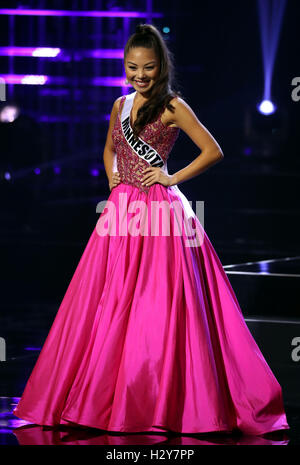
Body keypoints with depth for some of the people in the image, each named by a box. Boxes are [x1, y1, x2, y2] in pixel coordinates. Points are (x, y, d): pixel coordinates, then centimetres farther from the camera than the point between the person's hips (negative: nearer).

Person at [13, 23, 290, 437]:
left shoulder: (172, 106, -4)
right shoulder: (121, 105, 14)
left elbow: (213, 151, -5)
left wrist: (172, 178, -9)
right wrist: (113, 178, 13)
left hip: (161, 210, -6)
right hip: (123, 209, 6)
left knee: (157, 308, -6)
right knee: (111, 306, 6)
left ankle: (162, 401, 1)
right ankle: (104, 396, 14)